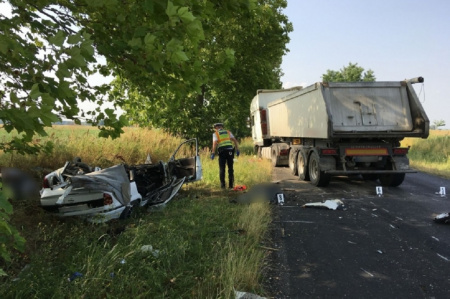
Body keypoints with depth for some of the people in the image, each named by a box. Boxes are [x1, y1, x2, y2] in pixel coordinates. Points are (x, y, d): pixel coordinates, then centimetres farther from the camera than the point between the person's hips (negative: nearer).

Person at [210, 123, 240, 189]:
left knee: (222, 168, 5)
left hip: (222, 151, -3)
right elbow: (235, 141, 8)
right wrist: (237, 150, 6)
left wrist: (213, 153, -11)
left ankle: (222, 184, 2)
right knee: (230, 168, 9)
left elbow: (215, 143, -8)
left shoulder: (215, 134, 8)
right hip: (230, 151, 3)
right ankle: (231, 184, 9)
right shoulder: (228, 132, 19)